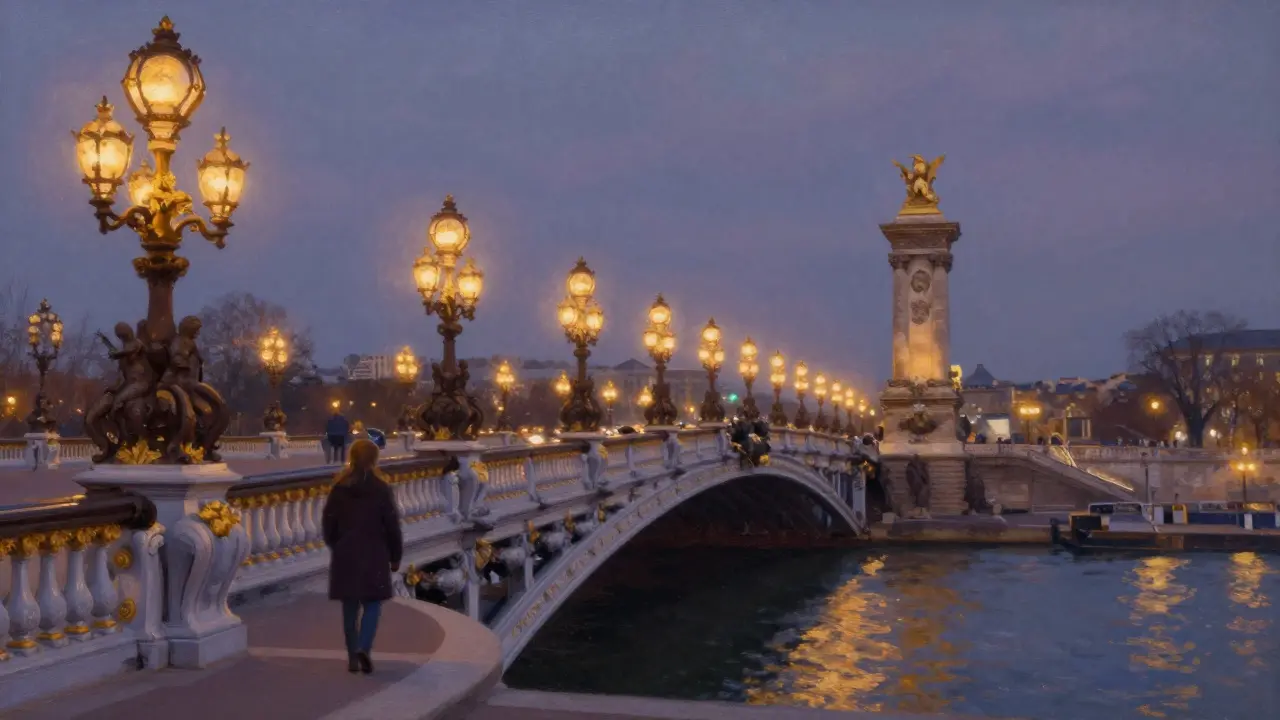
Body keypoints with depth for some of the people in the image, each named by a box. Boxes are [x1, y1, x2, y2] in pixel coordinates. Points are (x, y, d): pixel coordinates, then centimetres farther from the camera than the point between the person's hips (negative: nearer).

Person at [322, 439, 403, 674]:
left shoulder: (339, 487, 0)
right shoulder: (381, 488, -8)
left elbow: (328, 521, 5)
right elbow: (392, 524, -6)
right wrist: (395, 556, 4)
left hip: (345, 554, 3)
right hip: (374, 555, -3)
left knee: (350, 606, 10)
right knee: (372, 604, 4)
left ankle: (353, 657, 13)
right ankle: (364, 649, -16)